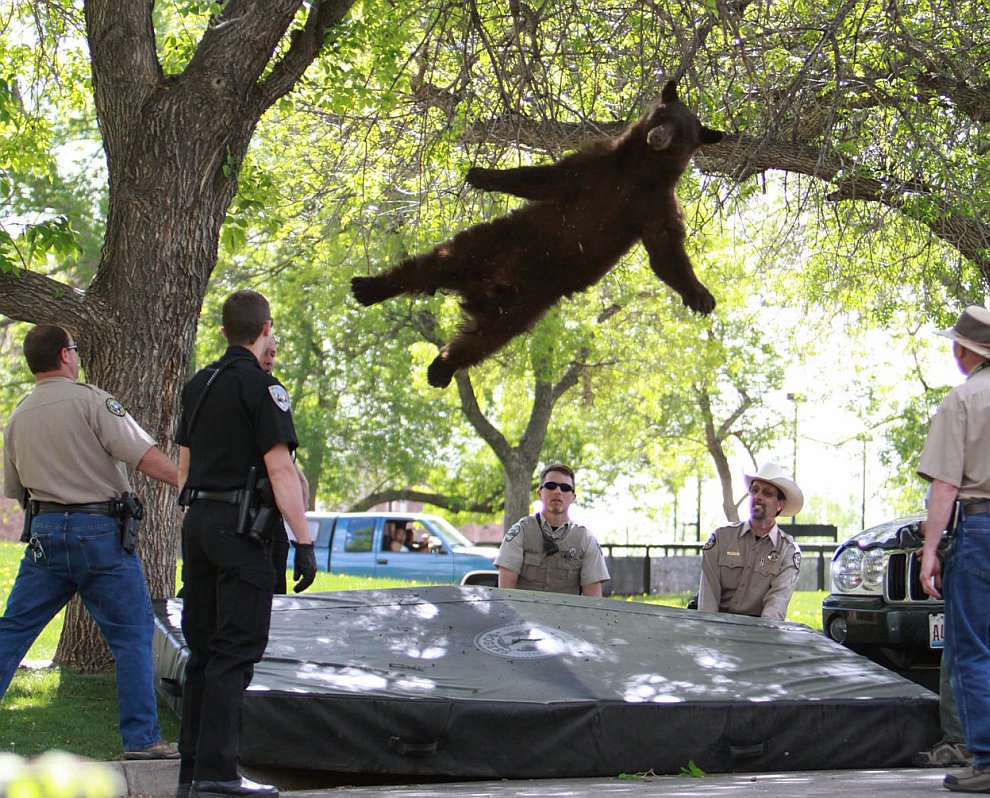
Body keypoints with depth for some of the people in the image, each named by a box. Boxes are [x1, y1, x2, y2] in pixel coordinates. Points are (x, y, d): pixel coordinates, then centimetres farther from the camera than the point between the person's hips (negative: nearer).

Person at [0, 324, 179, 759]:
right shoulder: (91, 401, -9)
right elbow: (146, 458, -15)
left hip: (44, 533, 6)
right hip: (100, 530, -5)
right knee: (132, 634, 3)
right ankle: (141, 738, 3)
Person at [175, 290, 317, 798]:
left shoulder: (198, 385, 15)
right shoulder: (260, 385, -9)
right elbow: (280, 470, -15)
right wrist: (303, 542, -14)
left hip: (196, 522, 8)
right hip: (238, 524, -8)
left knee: (203, 651, 11)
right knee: (235, 651, -7)